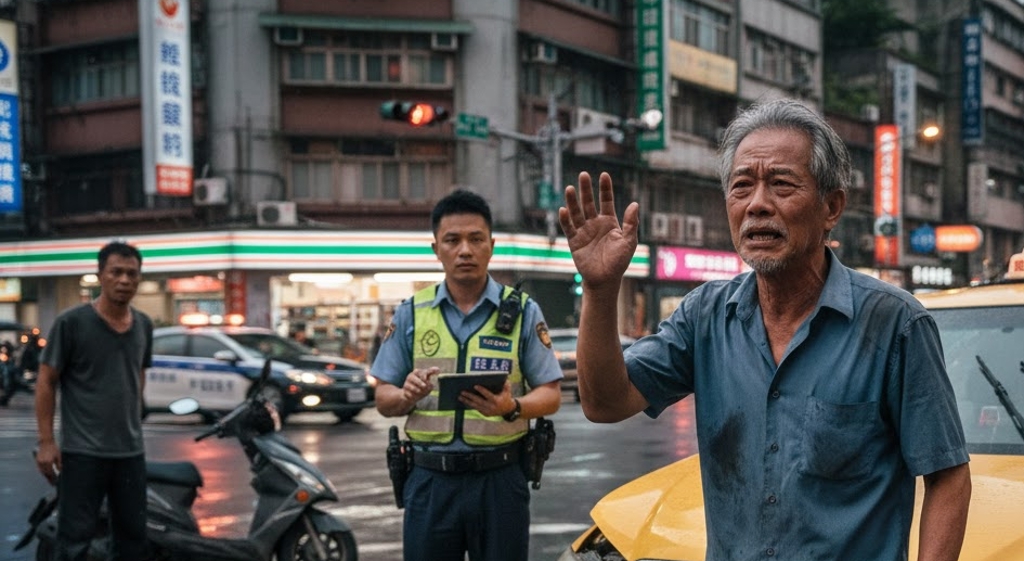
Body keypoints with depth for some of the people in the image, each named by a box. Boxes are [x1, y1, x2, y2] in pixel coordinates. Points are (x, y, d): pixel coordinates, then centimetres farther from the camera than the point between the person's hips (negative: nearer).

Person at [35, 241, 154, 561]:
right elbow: (46, 382, -6)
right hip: (82, 451, -5)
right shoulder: (72, 322, -8)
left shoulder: (144, 326, 7)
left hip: (131, 451, 5)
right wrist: (46, 442, -11)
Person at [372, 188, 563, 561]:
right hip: (429, 479, 1)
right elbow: (383, 400, 8)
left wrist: (511, 407, -20)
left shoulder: (522, 312, 3)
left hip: (500, 479, -1)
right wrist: (407, 396, -15)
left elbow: (550, 395, 1)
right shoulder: (411, 314, 6)